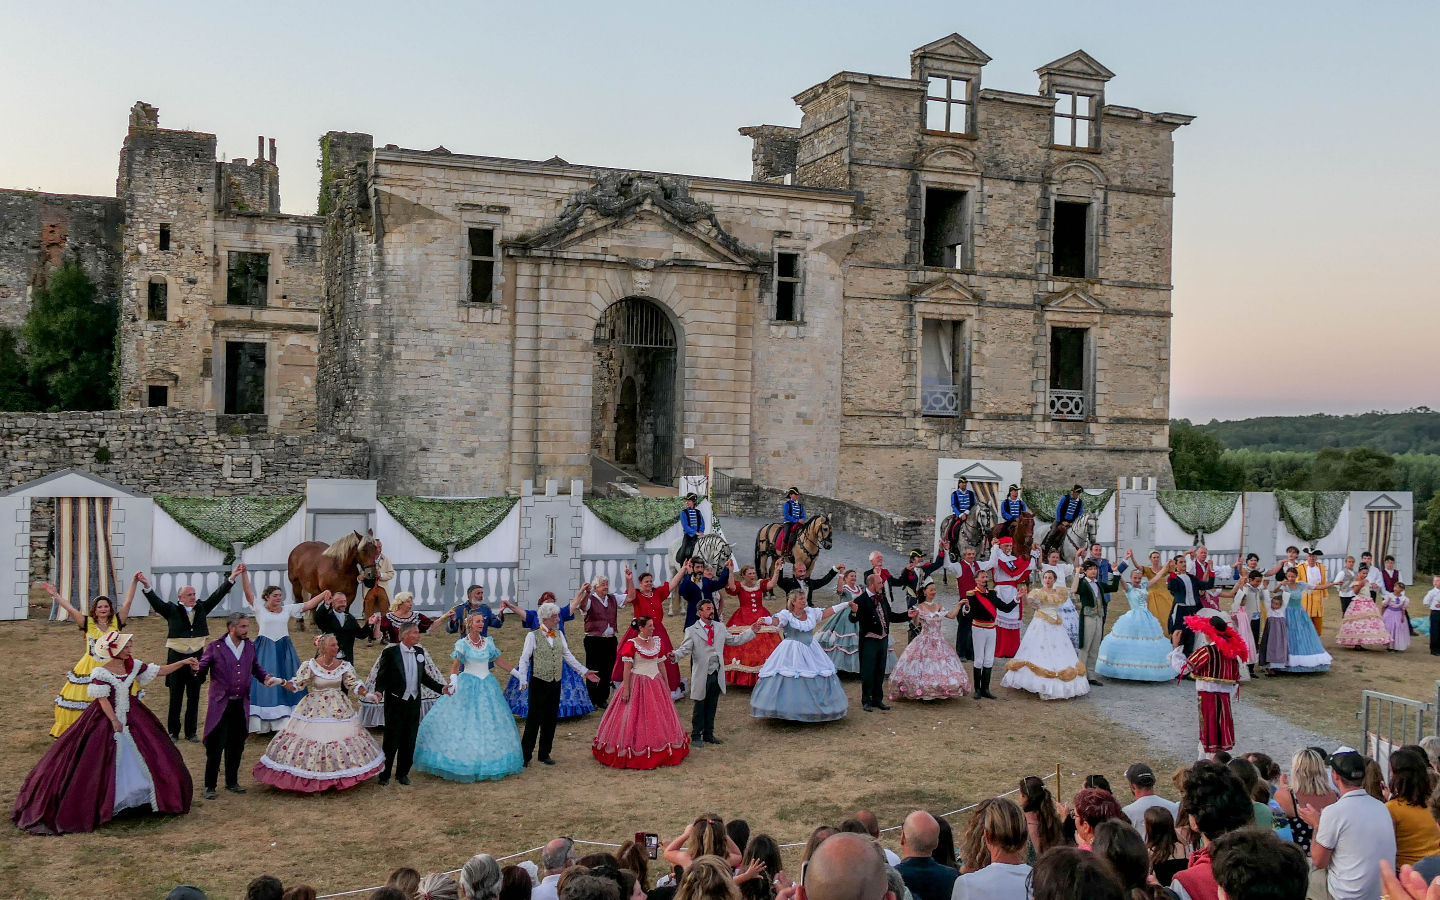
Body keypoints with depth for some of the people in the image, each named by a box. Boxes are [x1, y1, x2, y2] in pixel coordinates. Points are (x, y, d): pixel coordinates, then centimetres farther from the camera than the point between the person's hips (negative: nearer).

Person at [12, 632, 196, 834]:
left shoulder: (133, 666, 0)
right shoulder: (100, 672, -15)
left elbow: (160, 671, 3)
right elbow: (102, 699, -16)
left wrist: (183, 663, -4)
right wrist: (114, 721, -17)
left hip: (131, 717, 6)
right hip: (105, 719, -6)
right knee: (99, 763, -2)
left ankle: (137, 798, 25)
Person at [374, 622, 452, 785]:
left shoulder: (420, 652, 6)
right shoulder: (390, 652, -10)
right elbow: (381, 676, -9)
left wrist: (441, 688, 6)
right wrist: (379, 692, -27)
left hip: (414, 703, 5)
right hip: (395, 703, -5)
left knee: (409, 741, 11)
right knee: (391, 740, 3)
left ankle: (402, 773, 25)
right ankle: (384, 775, 17)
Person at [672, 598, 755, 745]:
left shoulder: (720, 628, 12)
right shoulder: (692, 631, -4)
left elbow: (734, 640, 18)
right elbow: (685, 649, -12)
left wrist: (752, 631, 14)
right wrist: (675, 655, -34)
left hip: (717, 675, 5)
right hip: (701, 676, -5)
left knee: (712, 707, 14)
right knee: (699, 707, 4)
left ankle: (708, 735, 27)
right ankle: (696, 736, 16)